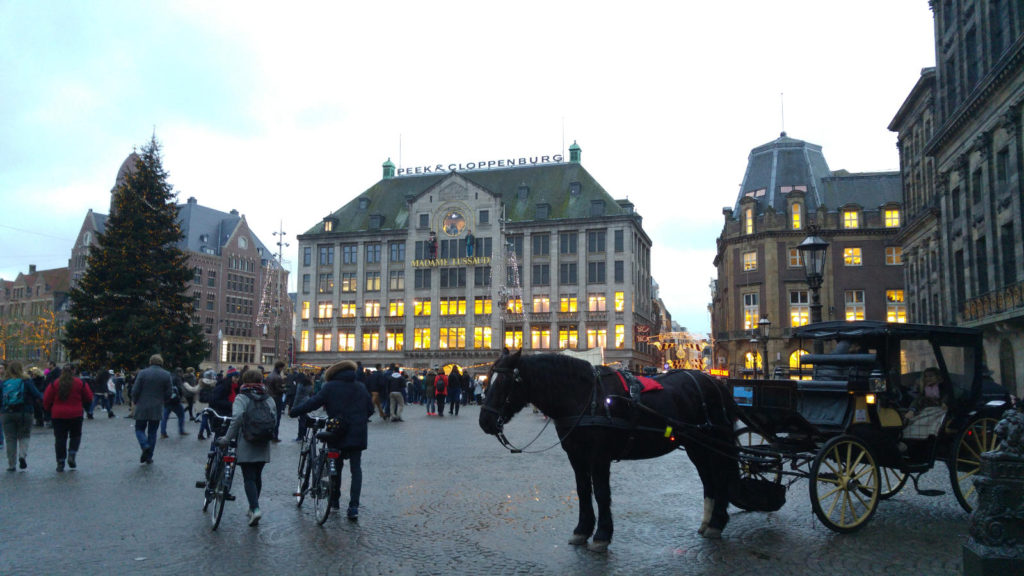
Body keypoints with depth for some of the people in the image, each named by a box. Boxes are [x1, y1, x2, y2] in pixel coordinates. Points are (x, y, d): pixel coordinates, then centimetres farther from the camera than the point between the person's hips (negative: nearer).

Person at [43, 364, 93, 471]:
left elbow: (46, 399, 0)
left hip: (58, 415, 0)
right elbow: (89, 398, 2)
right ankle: (72, 455, -3)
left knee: (60, 438, 5)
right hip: (76, 414, 0)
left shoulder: (55, 383, -2)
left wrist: (50, 409, 17)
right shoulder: (80, 383, -3)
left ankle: (60, 462, 4)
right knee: (75, 435, 16)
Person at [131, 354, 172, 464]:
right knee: (152, 432, 11)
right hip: (157, 409, 2)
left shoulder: (142, 373, -7)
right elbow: (168, 394, 0)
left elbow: (135, 391, -7)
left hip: (142, 408, -2)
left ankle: (145, 446, -15)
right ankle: (149, 457, 11)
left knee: (139, 429, 12)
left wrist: (134, 402, 11)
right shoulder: (166, 375, -2)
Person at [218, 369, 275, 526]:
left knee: (249, 478, -3)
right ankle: (253, 507, 26)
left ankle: (255, 509, -17)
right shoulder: (269, 399, 8)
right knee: (257, 476, 16)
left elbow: (237, 418, -21)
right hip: (263, 446, 4)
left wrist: (227, 437, -15)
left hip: (246, 445, -4)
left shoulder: (242, 398, -7)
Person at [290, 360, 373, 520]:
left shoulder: (331, 387, -4)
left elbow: (314, 402, -8)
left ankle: (334, 500, 28)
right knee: (356, 469, 4)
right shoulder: (361, 387, 7)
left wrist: (293, 411, 4)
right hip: (357, 435, 2)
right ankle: (354, 507, -7)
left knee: (336, 466, 17)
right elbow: (370, 409, 10)